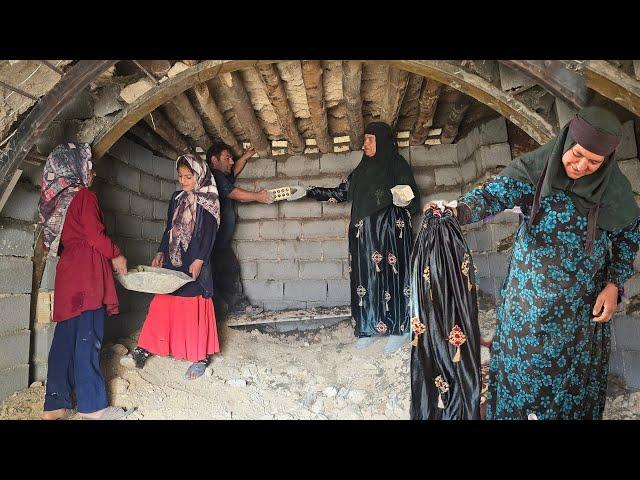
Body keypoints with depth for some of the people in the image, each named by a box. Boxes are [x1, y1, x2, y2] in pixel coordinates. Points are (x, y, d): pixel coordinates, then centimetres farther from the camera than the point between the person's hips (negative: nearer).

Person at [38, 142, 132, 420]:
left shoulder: (57, 199, 17)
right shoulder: (84, 196, -7)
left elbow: (53, 241, 19)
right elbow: (96, 235, -15)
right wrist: (116, 255, 0)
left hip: (68, 274, 8)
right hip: (87, 275, -8)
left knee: (65, 338, 10)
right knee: (87, 339, -6)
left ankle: (55, 404, 15)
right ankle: (92, 406, 1)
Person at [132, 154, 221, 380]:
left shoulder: (209, 200, -5)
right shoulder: (177, 198, 13)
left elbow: (209, 234, -11)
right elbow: (169, 229, 18)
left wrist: (199, 261, -18)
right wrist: (160, 253, 12)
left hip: (195, 263, -6)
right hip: (173, 261, 6)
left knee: (195, 309, -1)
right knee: (162, 304, 9)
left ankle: (201, 357, 11)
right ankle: (145, 347, 22)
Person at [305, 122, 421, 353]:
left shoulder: (398, 165, -1)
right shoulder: (363, 169, 16)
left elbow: (413, 199, -2)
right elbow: (341, 192, 17)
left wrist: (403, 200, -26)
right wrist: (309, 192, 12)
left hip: (390, 231, -6)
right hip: (364, 233, 6)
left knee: (390, 274, -4)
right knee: (366, 276, 5)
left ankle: (398, 329, 8)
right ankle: (371, 327, 14)